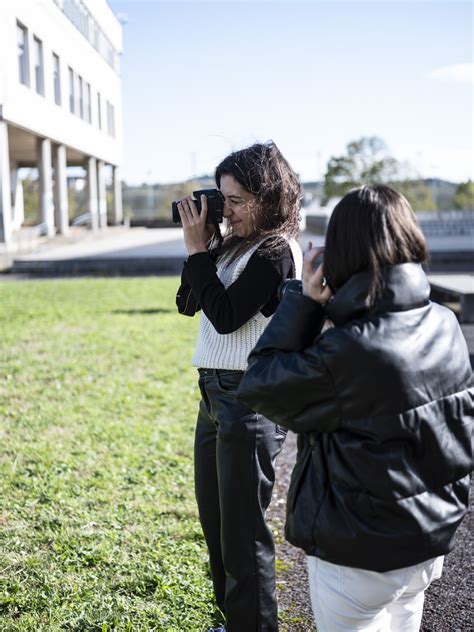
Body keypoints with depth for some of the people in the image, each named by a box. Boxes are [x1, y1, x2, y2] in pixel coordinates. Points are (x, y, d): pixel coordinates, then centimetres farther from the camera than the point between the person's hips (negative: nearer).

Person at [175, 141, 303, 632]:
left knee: (242, 529, 3)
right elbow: (188, 304, 13)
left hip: (248, 400, -10)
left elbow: (226, 316, -20)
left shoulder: (277, 251, -15)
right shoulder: (234, 243, 10)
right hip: (214, 393, 10)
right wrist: (201, 248, 1)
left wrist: (198, 252, -14)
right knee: (214, 519, 21)